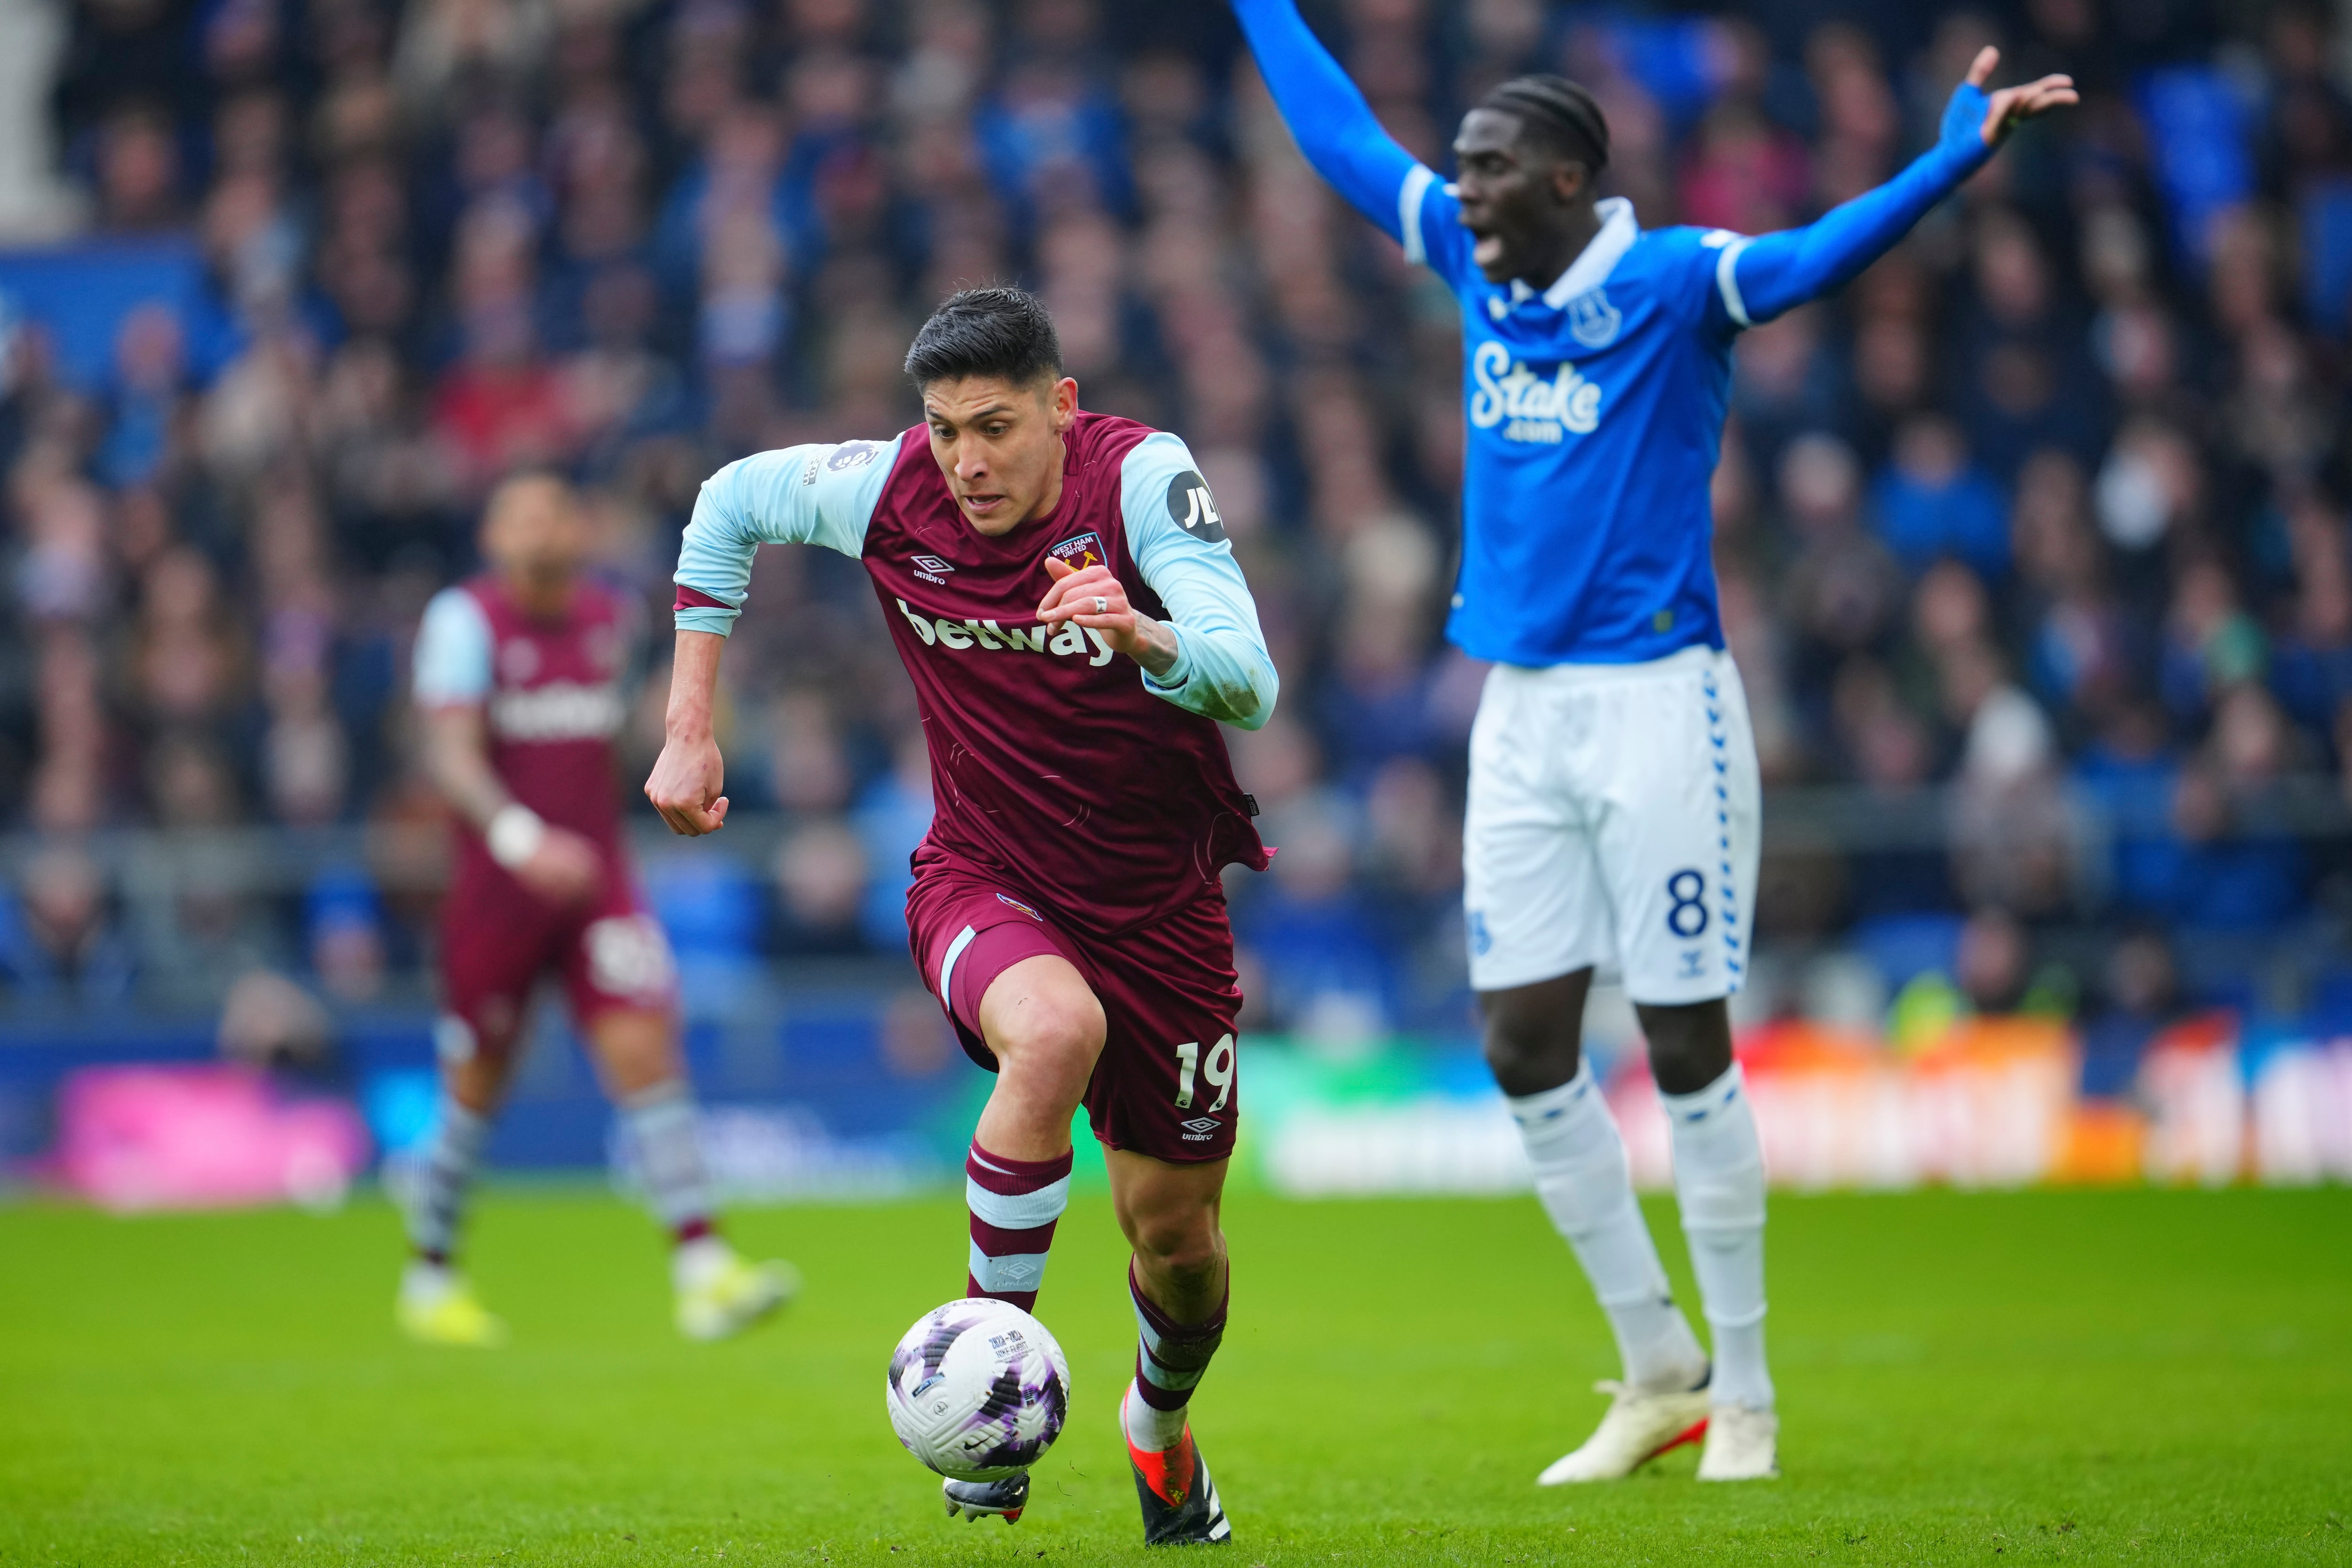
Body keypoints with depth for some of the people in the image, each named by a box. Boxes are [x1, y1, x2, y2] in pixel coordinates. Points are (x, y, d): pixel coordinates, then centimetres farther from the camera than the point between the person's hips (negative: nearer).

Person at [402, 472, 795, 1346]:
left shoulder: (609, 617, 9)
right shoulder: (466, 620, -9)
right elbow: (452, 756, -21)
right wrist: (519, 839, -37)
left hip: (596, 886, 4)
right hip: (496, 890, -4)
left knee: (646, 1052, -12)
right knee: (475, 1090, 5)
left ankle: (703, 1273, -19)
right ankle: (429, 1279, 24)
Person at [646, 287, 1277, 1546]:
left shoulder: (1141, 476, -19)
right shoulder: (890, 490, -12)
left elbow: (1248, 687, -29)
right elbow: (730, 505, 8)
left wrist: (1138, 635, -51)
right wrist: (689, 730, 5)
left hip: (1157, 899, 0)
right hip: (983, 882, 0)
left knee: (1175, 1231, 6)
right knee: (1056, 1029, -36)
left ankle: (1159, 1421, 42)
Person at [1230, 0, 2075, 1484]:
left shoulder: (1671, 284, -10)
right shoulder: (1478, 265, 8)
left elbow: (1822, 252, -26)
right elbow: (1342, 136, 21)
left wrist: (1956, 155, -42)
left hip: (1655, 702, -6)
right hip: (1519, 712, 6)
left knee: (1688, 1047, -1)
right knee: (1528, 1053, 5)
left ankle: (1742, 1393, 10)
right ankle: (1657, 1371, 19)